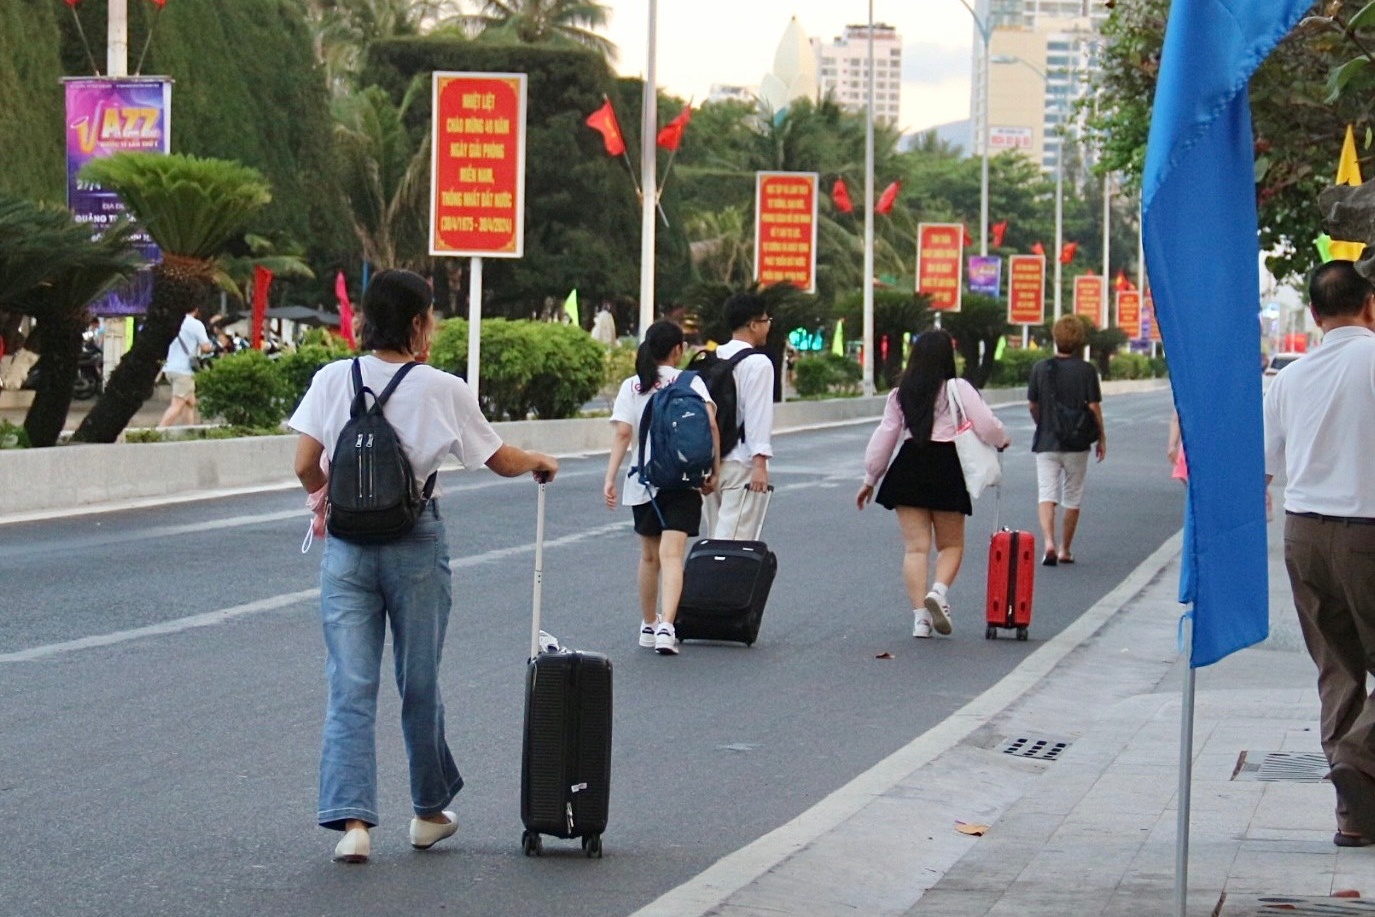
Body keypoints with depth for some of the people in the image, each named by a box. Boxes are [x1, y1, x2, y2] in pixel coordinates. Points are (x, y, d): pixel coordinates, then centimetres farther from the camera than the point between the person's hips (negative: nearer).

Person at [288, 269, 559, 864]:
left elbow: (305, 466, -6)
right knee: (420, 684, 13)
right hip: (416, 545, -1)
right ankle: (430, 811, 28)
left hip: (347, 545, 1)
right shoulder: (443, 390, -6)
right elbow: (501, 461, 4)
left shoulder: (333, 380, -3)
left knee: (350, 687, 1)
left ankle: (352, 820, -11)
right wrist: (540, 463, 25)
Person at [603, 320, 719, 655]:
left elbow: (622, 434, -5)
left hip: (643, 481, 2)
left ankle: (648, 625, 30)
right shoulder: (691, 383, 1)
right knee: (672, 555, -10)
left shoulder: (632, 387, 4)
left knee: (649, 556, 18)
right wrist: (713, 470, -2)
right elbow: (710, 426, -10)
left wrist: (610, 479, -8)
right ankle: (666, 626, -26)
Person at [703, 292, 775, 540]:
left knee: (718, 536, 14)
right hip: (741, 464, -8)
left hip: (710, 461, 8)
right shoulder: (758, 364, -10)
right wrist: (760, 463, -19)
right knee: (735, 539, -9)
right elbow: (758, 416, -17)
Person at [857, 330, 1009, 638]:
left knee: (916, 546, 3)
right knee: (951, 544, 11)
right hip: (947, 467, -2)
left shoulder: (900, 394, 7)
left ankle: (920, 616, -6)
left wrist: (870, 479, 17)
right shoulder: (958, 389, -3)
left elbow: (884, 437, 8)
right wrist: (1003, 440, 16)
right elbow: (986, 425, -7)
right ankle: (939, 590, -16)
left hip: (909, 468, 2)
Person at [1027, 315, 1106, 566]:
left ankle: (1049, 543, -24)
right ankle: (1065, 550, 18)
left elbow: (1032, 405, 6)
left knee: (1046, 495, -3)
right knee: (1072, 498, 12)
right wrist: (1101, 438, 5)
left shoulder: (1040, 368, -1)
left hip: (1046, 442, 1)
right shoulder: (1086, 370, -8)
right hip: (1077, 443, -1)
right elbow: (1093, 407, -8)